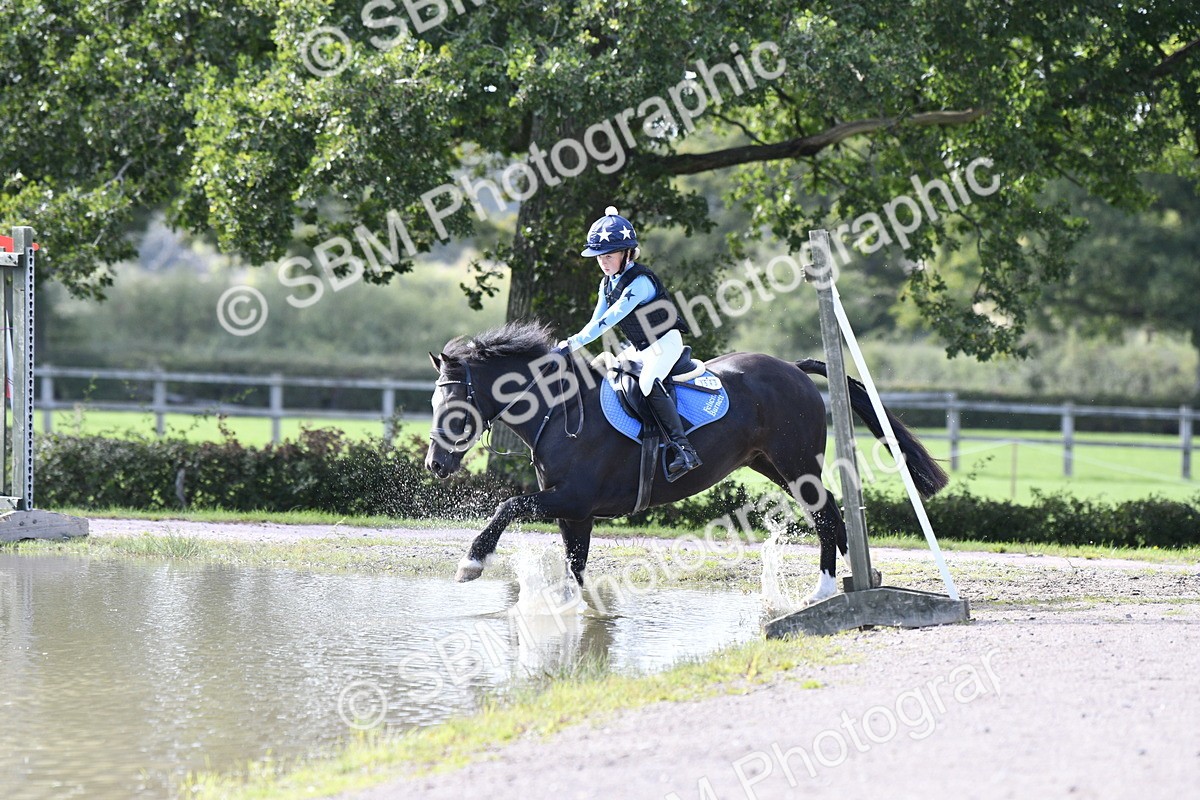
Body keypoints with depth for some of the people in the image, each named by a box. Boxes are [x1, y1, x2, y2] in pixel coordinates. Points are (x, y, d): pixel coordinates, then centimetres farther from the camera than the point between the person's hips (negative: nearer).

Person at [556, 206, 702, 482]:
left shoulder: (639, 281, -23)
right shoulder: (607, 284, 5)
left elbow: (610, 319, -30)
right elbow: (597, 321, 10)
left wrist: (574, 344, -34)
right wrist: (569, 344, -6)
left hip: (665, 342, -10)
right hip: (641, 349, 10)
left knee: (648, 383, -33)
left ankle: (684, 450, -39)